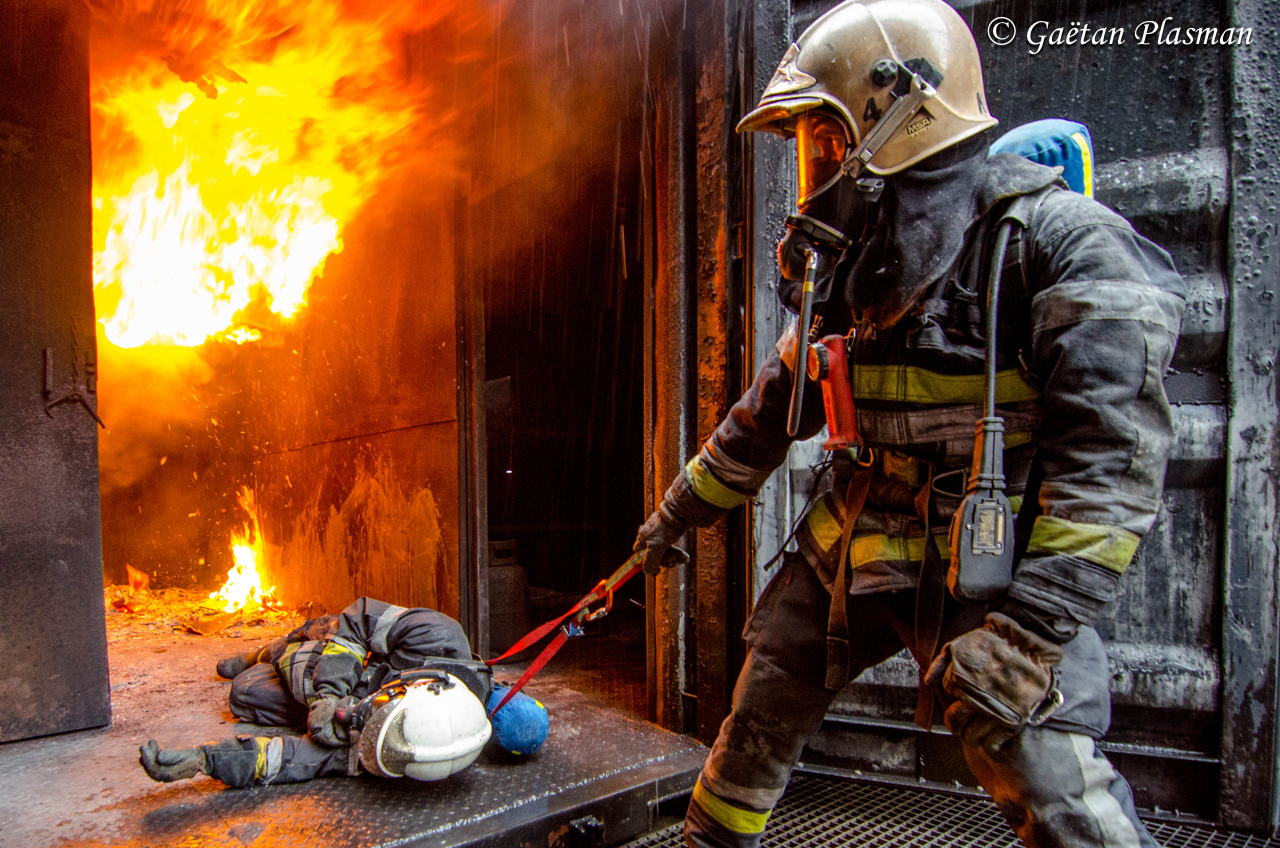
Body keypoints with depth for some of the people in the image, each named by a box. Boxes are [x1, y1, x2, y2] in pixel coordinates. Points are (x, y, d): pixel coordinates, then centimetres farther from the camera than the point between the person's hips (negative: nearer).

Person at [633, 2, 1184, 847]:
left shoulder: (1061, 239, -16)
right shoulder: (853, 261, 5)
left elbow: (1112, 463, -23)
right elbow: (771, 411, 15)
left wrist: (1024, 633, -29)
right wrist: (681, 509, 21)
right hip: (853, 547, 6)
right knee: (764, 708, 16)